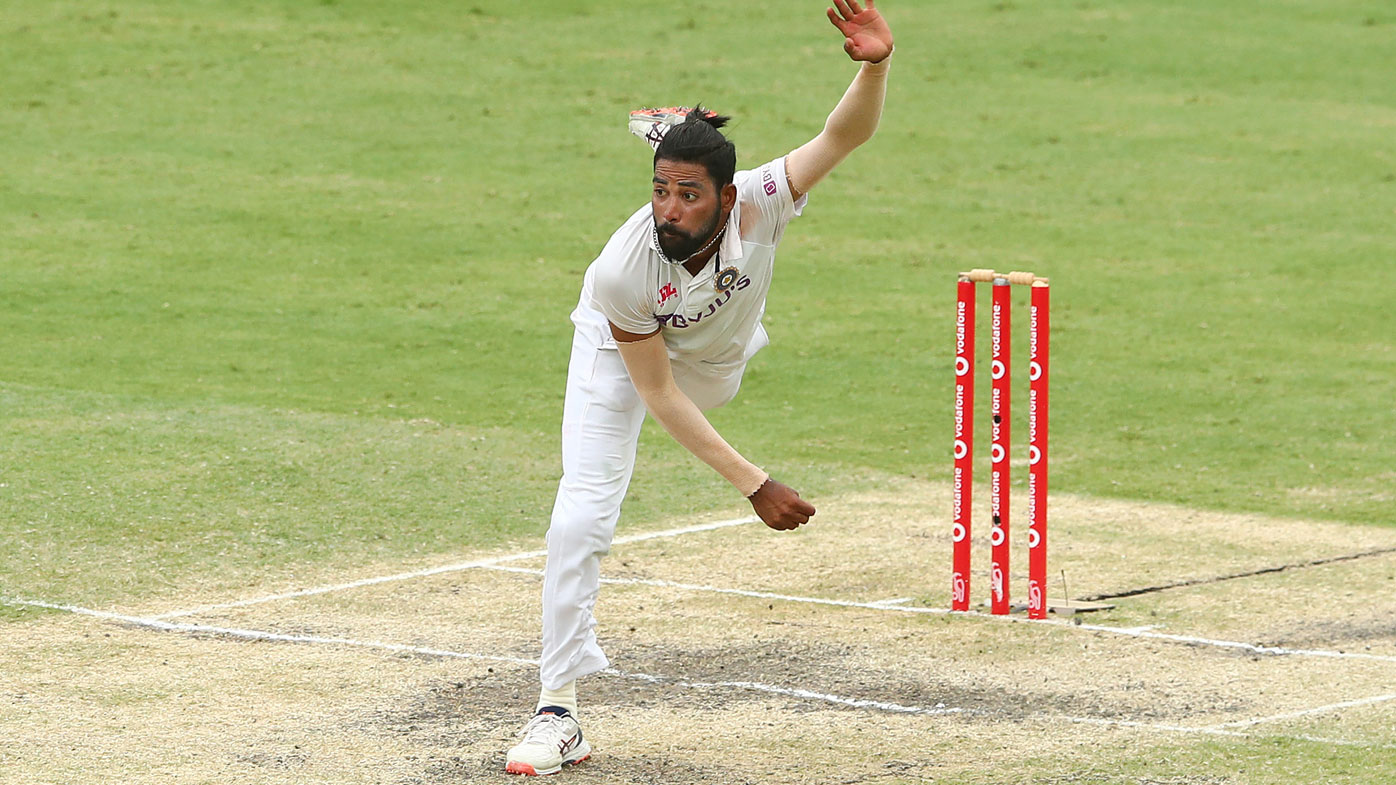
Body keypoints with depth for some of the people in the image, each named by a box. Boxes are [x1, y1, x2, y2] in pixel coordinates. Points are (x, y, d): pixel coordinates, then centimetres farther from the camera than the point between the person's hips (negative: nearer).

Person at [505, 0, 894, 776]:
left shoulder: (755, 205, -38)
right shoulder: (623, 270, -41)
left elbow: (845, 135, -46)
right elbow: (658, 397, -31)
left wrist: (876, 66, -69)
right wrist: (753, 484, -34)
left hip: (715, 352, 3)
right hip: (623, 351, -3)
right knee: (582, 514, -16)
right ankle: (558, 711, -11)